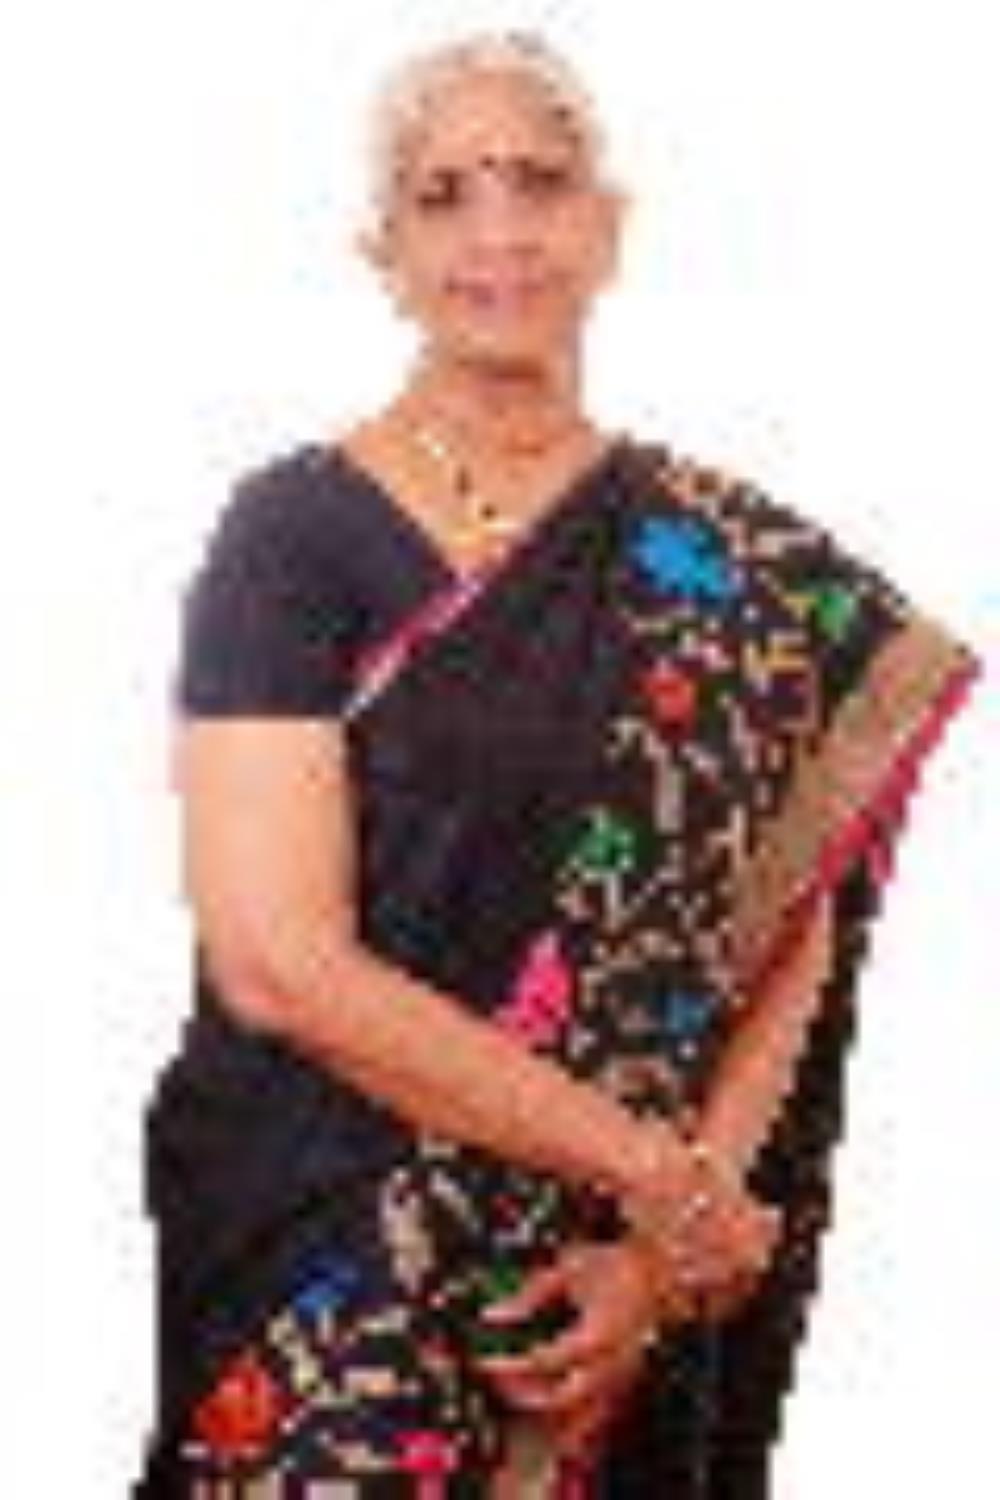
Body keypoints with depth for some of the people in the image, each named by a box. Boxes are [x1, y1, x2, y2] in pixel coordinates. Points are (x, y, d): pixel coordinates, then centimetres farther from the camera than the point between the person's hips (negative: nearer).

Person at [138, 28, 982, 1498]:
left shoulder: (727, 563, 3)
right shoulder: (294, 531, -7)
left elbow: (792, 946, 1)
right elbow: (276, 961, -16)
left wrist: (672, 1244, -15)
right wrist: (671, 1180, -15)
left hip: (612, 1311, 3)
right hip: (326, 1253, -3)